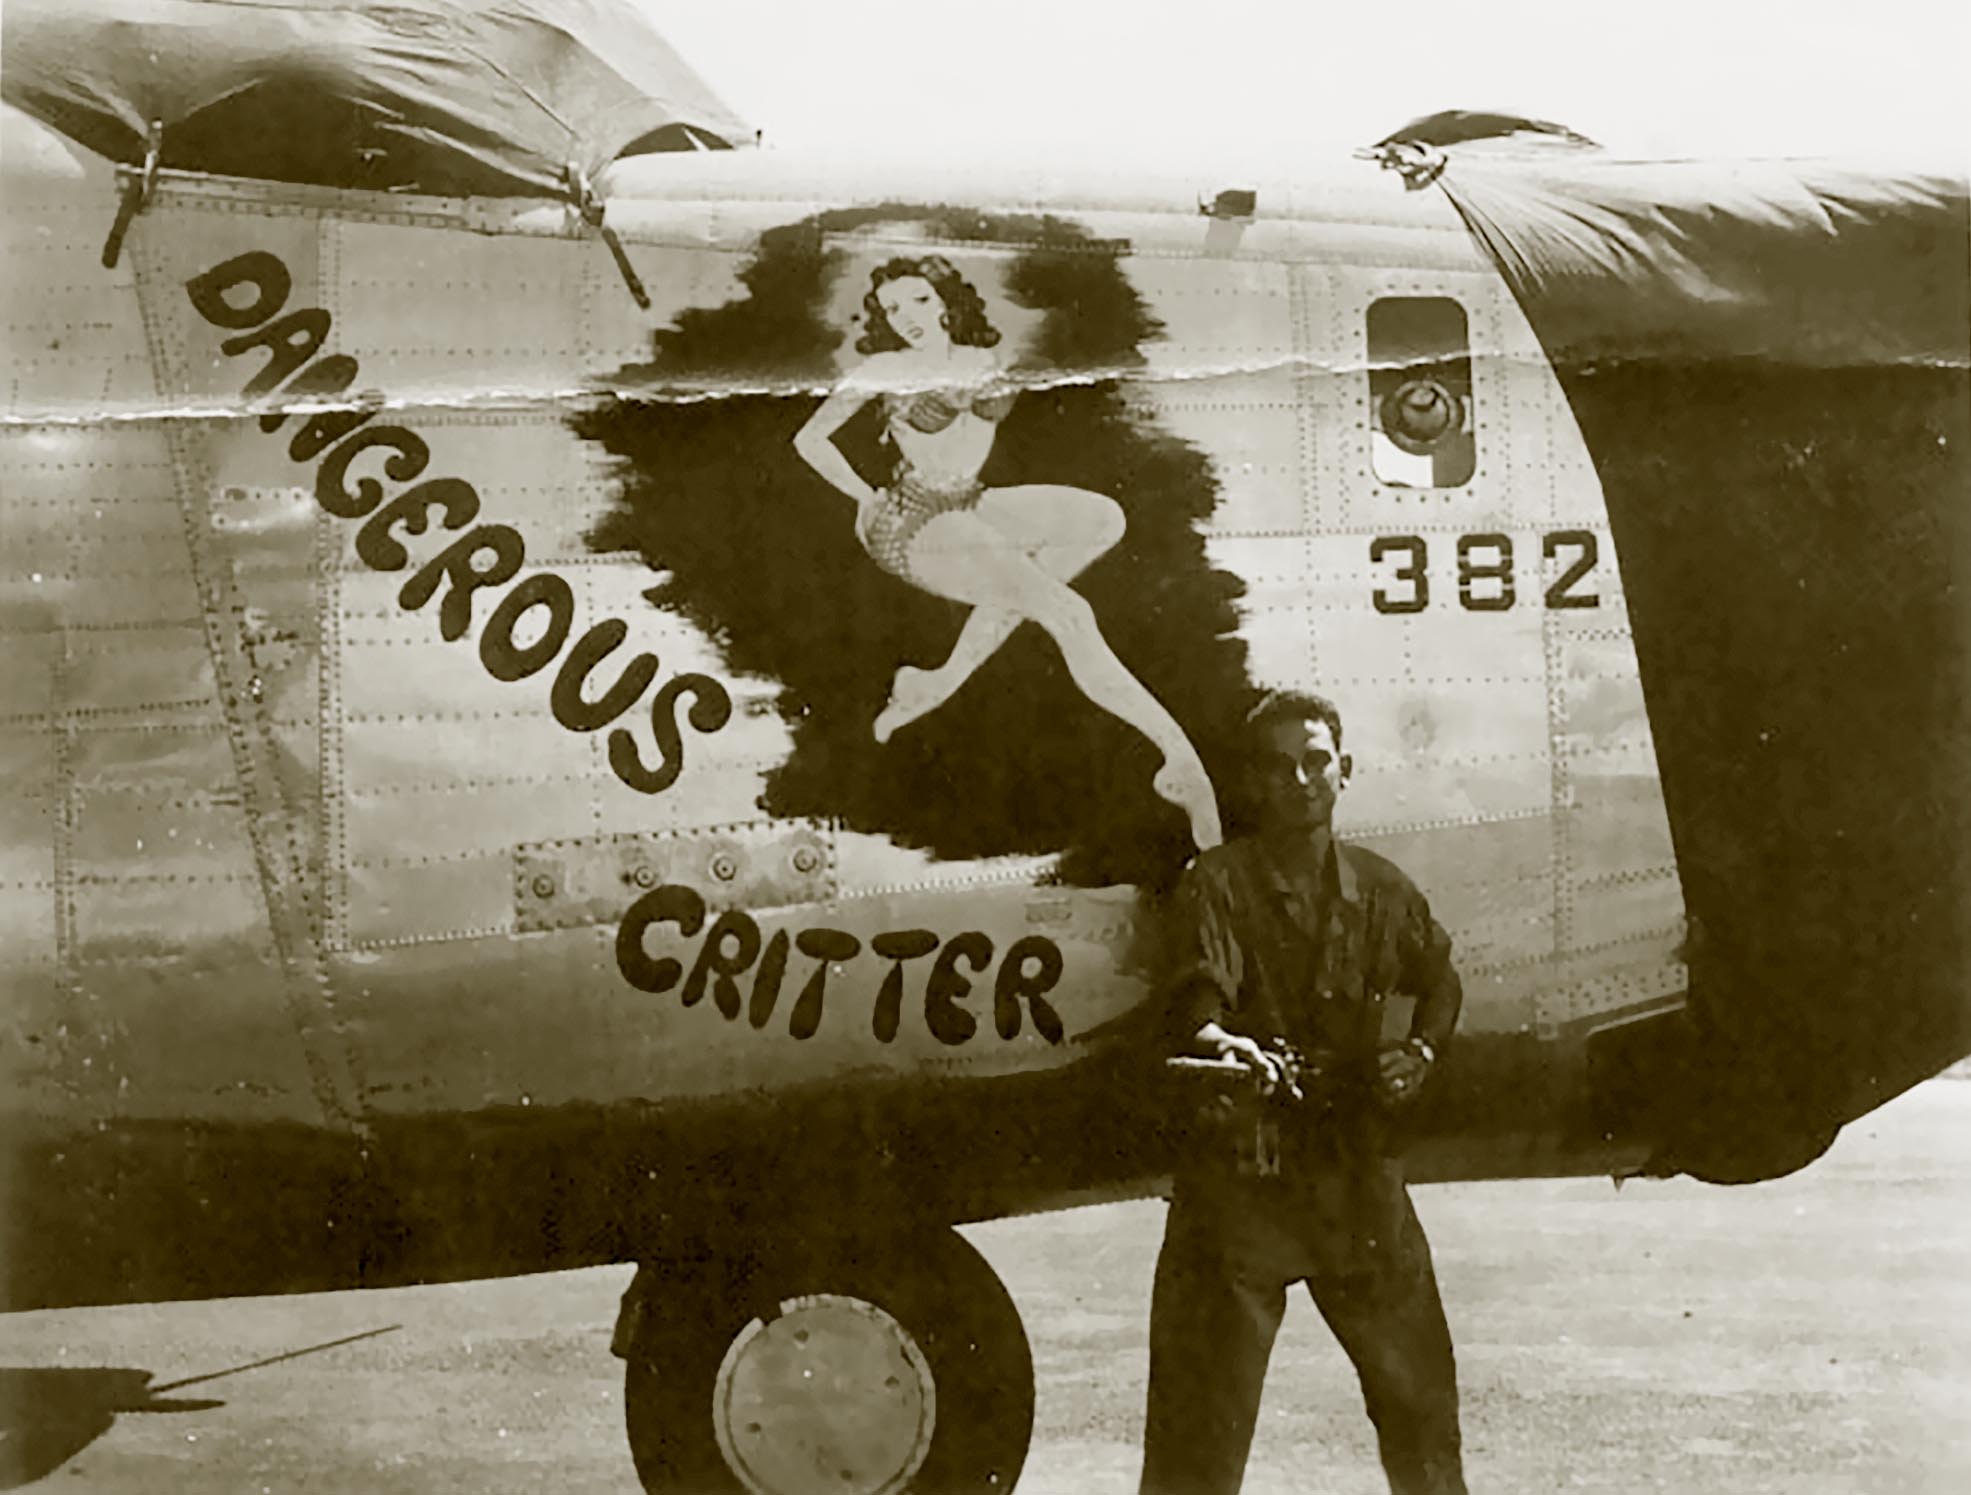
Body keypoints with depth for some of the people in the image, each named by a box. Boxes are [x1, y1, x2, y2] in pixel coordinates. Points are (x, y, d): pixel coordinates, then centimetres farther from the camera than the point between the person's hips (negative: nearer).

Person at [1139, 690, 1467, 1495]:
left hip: (1357, 1171, 4)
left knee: (1418, 1382, 16)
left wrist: (1420, 1051, 9)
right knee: (1203, 1410, -3)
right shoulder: (1216, 885, -4)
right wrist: (1223, 1044, -42)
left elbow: (1440, 982, 28)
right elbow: (1197, 992, -21)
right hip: (1242, 1168, -4)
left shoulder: (1382, 891, 11)